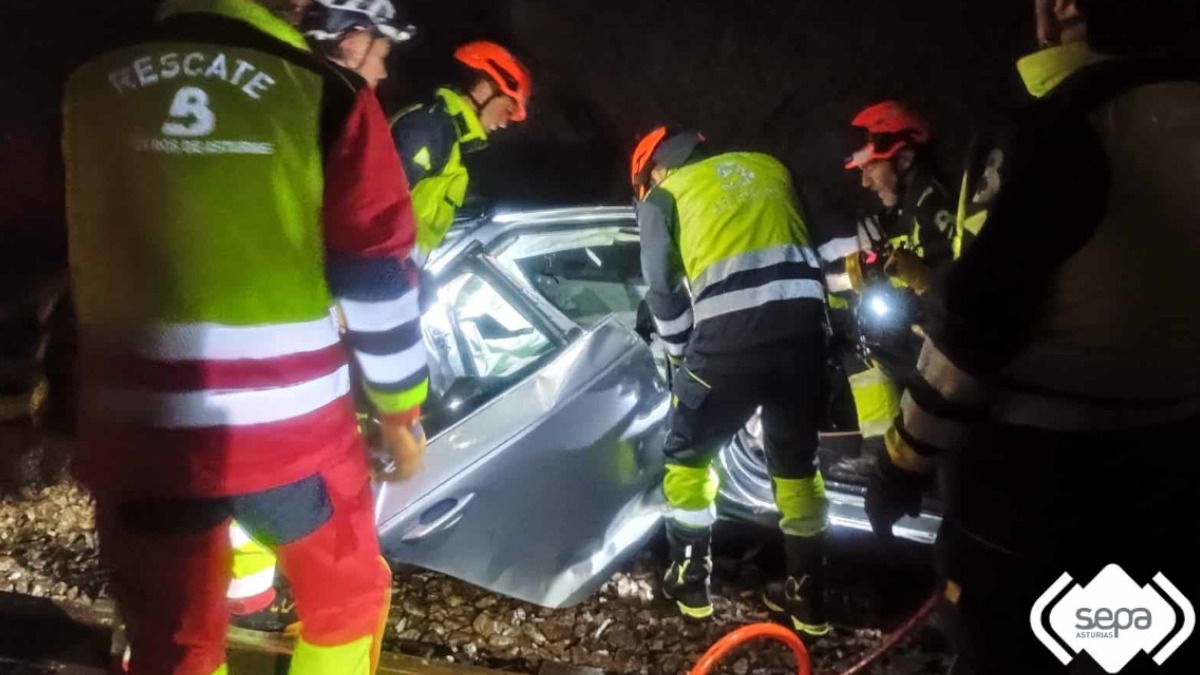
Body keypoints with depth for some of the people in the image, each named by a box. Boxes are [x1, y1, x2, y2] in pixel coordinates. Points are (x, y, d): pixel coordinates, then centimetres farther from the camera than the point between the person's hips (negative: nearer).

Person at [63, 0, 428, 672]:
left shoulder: (92, 89, 5)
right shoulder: (325, 98, -7)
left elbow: (91, 259, 16)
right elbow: (376, 275, -6)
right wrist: (399, 403, 7)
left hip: (134, 430, 4)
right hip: (290, 427, -3)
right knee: (346, 599, 22)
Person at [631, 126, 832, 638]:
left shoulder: (662, 196, 14)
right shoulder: (770, 167, 26)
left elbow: (663, 291, 6)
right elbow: (809, 248, 22)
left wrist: (683, 357, 18)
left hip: (732, 332, -4)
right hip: (805, 321, 5)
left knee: (688, 454, 18)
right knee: (796, 461, 20)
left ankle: (691, 582, 26)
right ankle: (808, 597, 28)